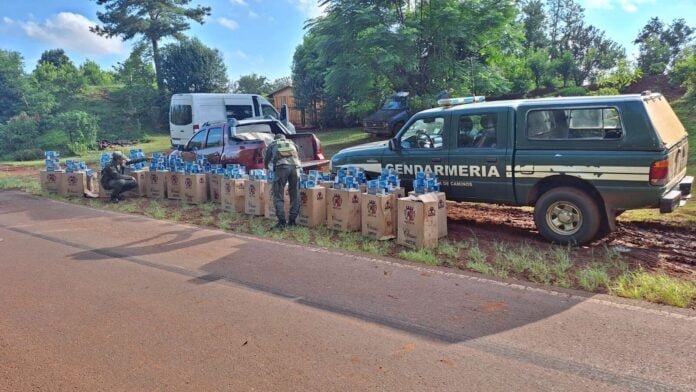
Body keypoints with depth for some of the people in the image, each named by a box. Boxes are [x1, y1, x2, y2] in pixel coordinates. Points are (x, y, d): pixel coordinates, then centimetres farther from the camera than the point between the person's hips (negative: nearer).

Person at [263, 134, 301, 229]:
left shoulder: (272, 144, 29)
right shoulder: (292, 143, 35)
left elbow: (266, 161, 32)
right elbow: (298, 157, 37)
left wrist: (271, 167, 52)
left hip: (281, 167, -2)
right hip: (295, 166, 2)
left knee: (278, 196, 3)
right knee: (295, 195, 11)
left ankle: (282, 222, -3)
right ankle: (292, 221, 13)